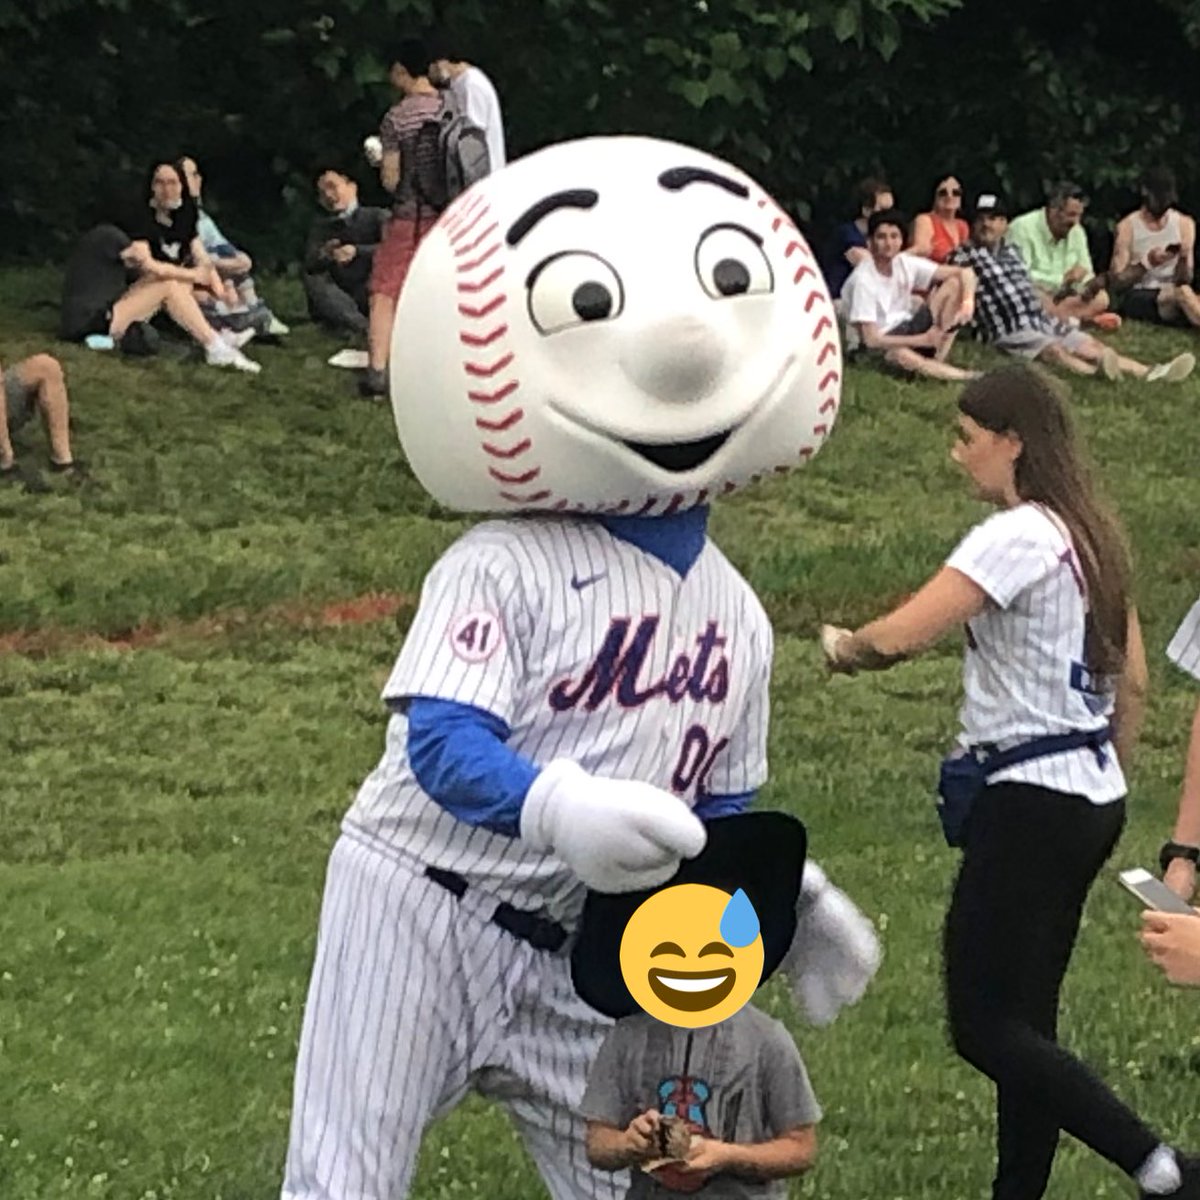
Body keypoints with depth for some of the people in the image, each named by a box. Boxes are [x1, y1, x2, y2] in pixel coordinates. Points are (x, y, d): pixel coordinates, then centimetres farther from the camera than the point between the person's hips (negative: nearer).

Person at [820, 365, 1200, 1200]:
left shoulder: (1018, 537, -16)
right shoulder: (1093, 535, 12)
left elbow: (900, 637, -26)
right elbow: (1133, 682, 17)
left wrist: (842, 648, -6)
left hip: (1030, 801, -10)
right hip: (1093, 797, 10)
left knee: (985, 1026, -6)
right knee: (1027, 1018, 14)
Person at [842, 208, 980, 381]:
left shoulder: (906, 264, -8)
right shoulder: (863, 280, -22)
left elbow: (965, 272, -6)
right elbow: (871, 339, -23)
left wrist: (968, 301, -28)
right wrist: (923, 340, -24)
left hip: (908, 330, 6)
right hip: (883, 344, -6)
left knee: (954, 284, -9)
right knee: (901, 355, -42)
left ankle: (938, 361, -14)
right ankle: (968, 378, -23)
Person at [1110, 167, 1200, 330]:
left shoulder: (1184, 224, 5)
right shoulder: (1128, 227, -3)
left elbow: (1184, 280, 2)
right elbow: (1116, 280, -8)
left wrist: (1183, 260, -20)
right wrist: (1147, 263, -23)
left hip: (1172, 296, 3)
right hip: (1137, 297, -3)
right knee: (1182, 292, -35)